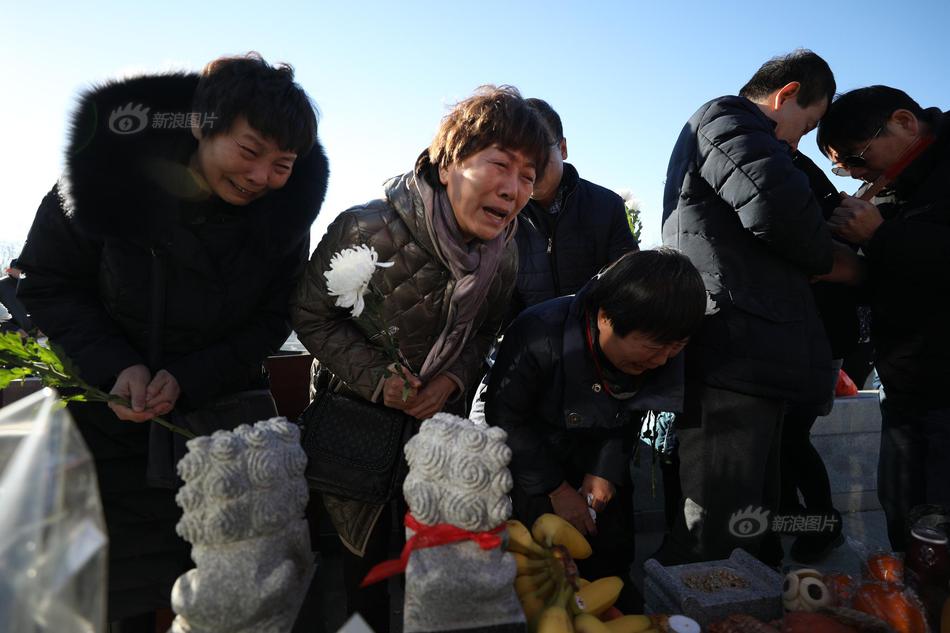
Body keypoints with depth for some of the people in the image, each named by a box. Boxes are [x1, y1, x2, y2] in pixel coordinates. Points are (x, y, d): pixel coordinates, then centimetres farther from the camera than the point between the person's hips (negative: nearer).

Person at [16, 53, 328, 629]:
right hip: (111, 410, 0)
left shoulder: (285, 212, -13)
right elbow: (49, 284, -7)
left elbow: (271, 321, -5)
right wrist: (115, 367, -21)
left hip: (223, 413, 1)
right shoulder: (108, 168, -17)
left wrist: (188, 379, -18)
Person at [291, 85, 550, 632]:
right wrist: (376, 377, -24)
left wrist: (452, 379, -17)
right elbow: (311, 315, -14)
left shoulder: (504, 253, -11)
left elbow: (482, 335, 2)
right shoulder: (367, 230, -26)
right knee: (367, 555, 14)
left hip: (441, 420, 3)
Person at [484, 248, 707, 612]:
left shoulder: (661, 356, -19)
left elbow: (630, 416, -1)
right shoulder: (539, 337, -36)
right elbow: (505, 418, -23)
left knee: (610, 558, 11)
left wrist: (607, 471, -14)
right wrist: (555, 489, -19)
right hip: (524, 450, -4)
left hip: (597, 454, 5)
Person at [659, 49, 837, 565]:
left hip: (744, 362, 11)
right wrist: (826, 259, 1)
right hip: (734, 359, -11)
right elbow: (775, 203, -19)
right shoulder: (727, 120, 2)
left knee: (751, 539, 15)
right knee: (716, 544, -10)